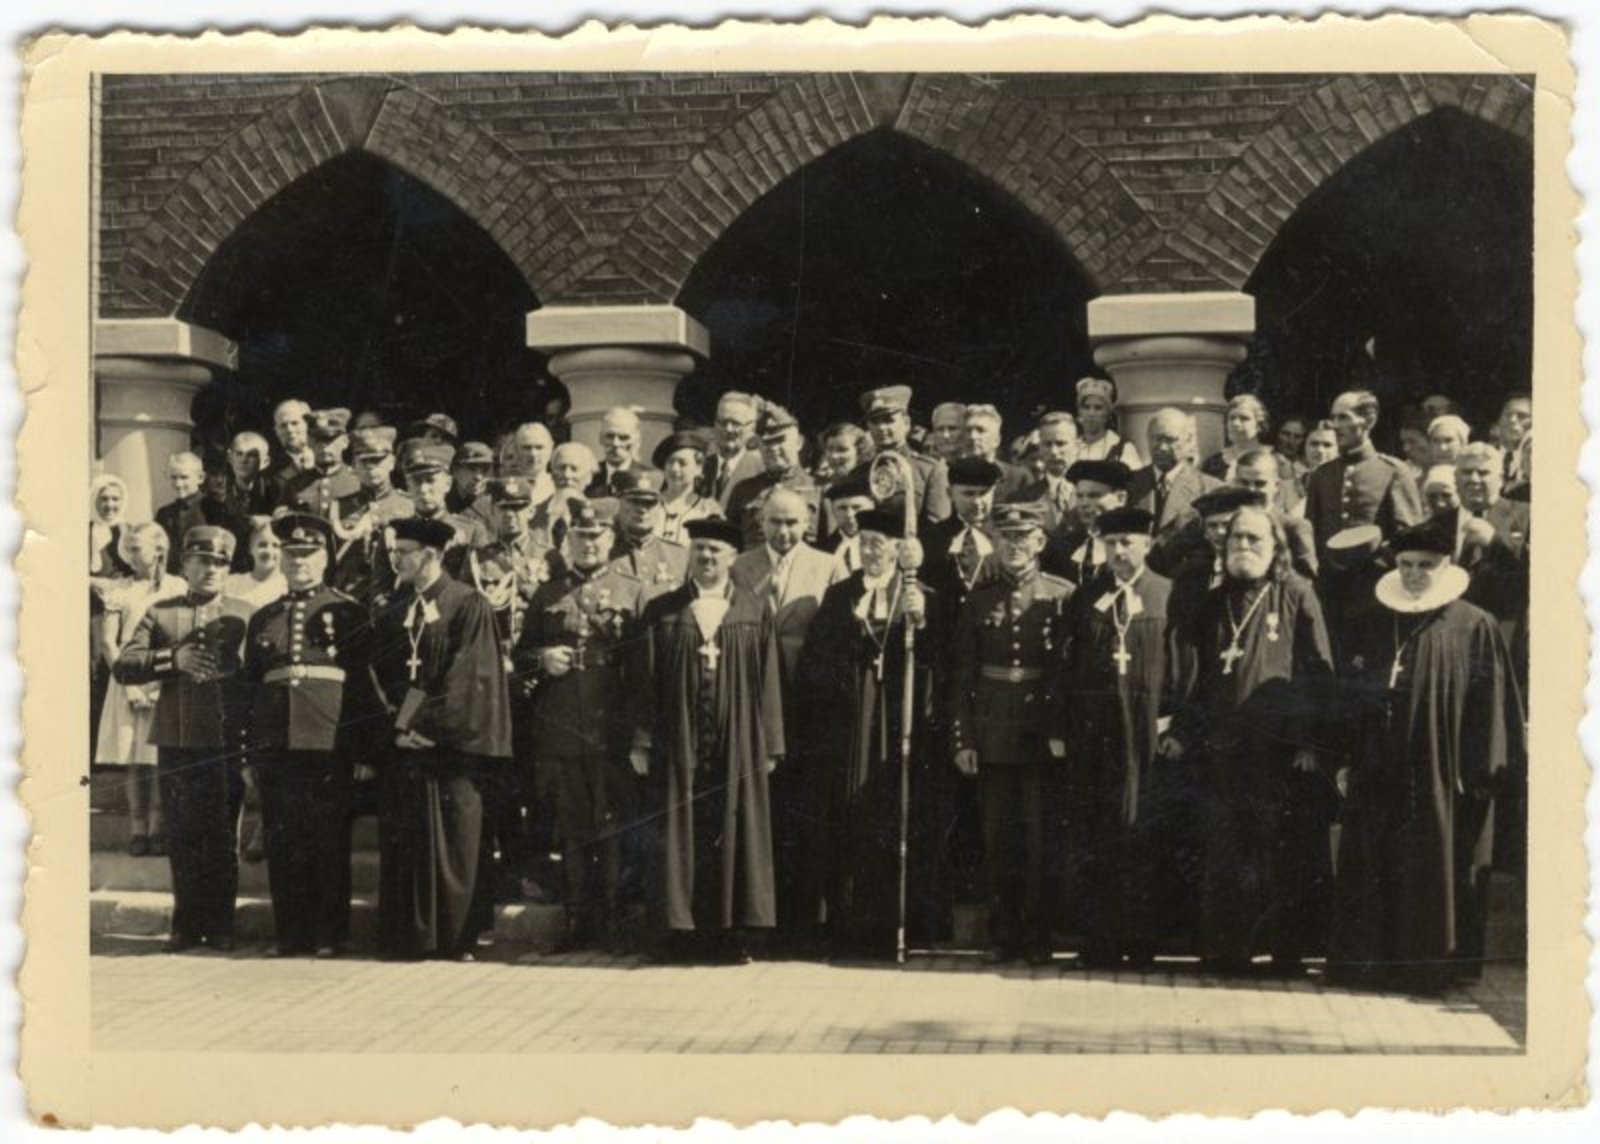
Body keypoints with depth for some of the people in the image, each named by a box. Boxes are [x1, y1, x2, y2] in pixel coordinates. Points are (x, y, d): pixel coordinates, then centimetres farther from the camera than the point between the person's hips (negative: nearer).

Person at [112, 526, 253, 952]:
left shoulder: (243, 617, 8)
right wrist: (173, 659, -15)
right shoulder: (160, 613, 8)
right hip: (176, 741, 1)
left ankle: (219, 925, 11)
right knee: (182, 839, 6)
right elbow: (123, 667, -2)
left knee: (222, 840, 3)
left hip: (225, 742, -1)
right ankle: (187, 925, 15)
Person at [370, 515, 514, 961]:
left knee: (452, 841, -2)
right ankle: (406, 937, 9)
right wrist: (397, 725, -5)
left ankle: (454, 937, 5)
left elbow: (468, 678, -11)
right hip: (400, 742, 5)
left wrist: (426, 725, -13)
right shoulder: (389, 611, 13)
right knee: (402, 843, 3)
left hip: (450, 744, -5)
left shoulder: (469, 607, -4)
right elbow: (378, 677, 11)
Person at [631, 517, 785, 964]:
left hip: (736, 744, 0)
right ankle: (683, 928, 7)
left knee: (733, 834, 2)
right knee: (682, 835, 1)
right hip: (679, 742, 0)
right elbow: (647, 680, 3)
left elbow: (768, 682, 5)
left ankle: (729, 928, 7)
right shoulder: (662, 612, 6)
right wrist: (641, 743, -4)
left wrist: (769, 746, 0)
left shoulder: (756, 613, 6)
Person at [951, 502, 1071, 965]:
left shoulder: (1062, 596, -1)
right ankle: (1003, 935, 16)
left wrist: (1064, 731, -10)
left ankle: (1038, 936, 12)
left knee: (1040, 838, 1)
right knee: (999, 840, 7)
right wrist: (962, 739, 0)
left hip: (1043, 736, -2)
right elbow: (963, 675, 6)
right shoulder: (979, 601, 6)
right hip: (993, 738, 2)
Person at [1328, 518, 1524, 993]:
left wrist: (1482, 772, -11)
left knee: (1435, 877, 1)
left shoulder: (1475, 628, -2)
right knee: (1374, 873, 5)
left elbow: (1491, 705, -6)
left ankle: (1431, 964, 9)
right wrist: (1346, 761, 7)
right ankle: (1373, 959, 12)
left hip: (1439, 775, -4)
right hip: (1379, 781, 4)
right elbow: (1352, 699, 14)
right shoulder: (1378, 629, 12)